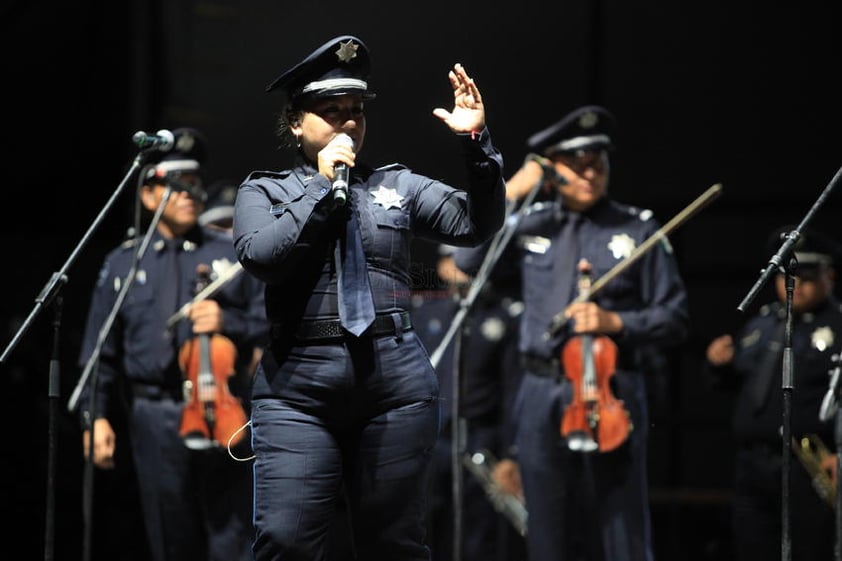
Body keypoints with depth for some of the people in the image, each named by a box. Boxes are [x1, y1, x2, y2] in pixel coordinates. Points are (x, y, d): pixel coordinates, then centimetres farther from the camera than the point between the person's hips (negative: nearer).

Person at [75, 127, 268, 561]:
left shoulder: (233, 254, 8)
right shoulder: (122, 264, 10)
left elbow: (269, 324, 7)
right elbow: (100, 352, 8)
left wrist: (228, 322, -12)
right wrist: (96, 416, 0)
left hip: (222, 412, -1)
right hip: (154, 418, 1)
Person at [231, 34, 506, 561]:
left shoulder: (398, 185, 14)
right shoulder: (264, 191, 10)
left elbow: (477, 224, 2)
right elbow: (260, 255, -10)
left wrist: (477, 141, -10)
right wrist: (324, 187, -7)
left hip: (397, 381, 2)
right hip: (298, 386, -2)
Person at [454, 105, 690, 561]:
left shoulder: (638, 229, 2)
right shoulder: (531, 223, 10)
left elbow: (673, 317, 3)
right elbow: (466, 261, -1)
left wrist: (615, 322, -13)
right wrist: (508, 194, -2)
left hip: (610, 390, -3)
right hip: (541, 394, 3)